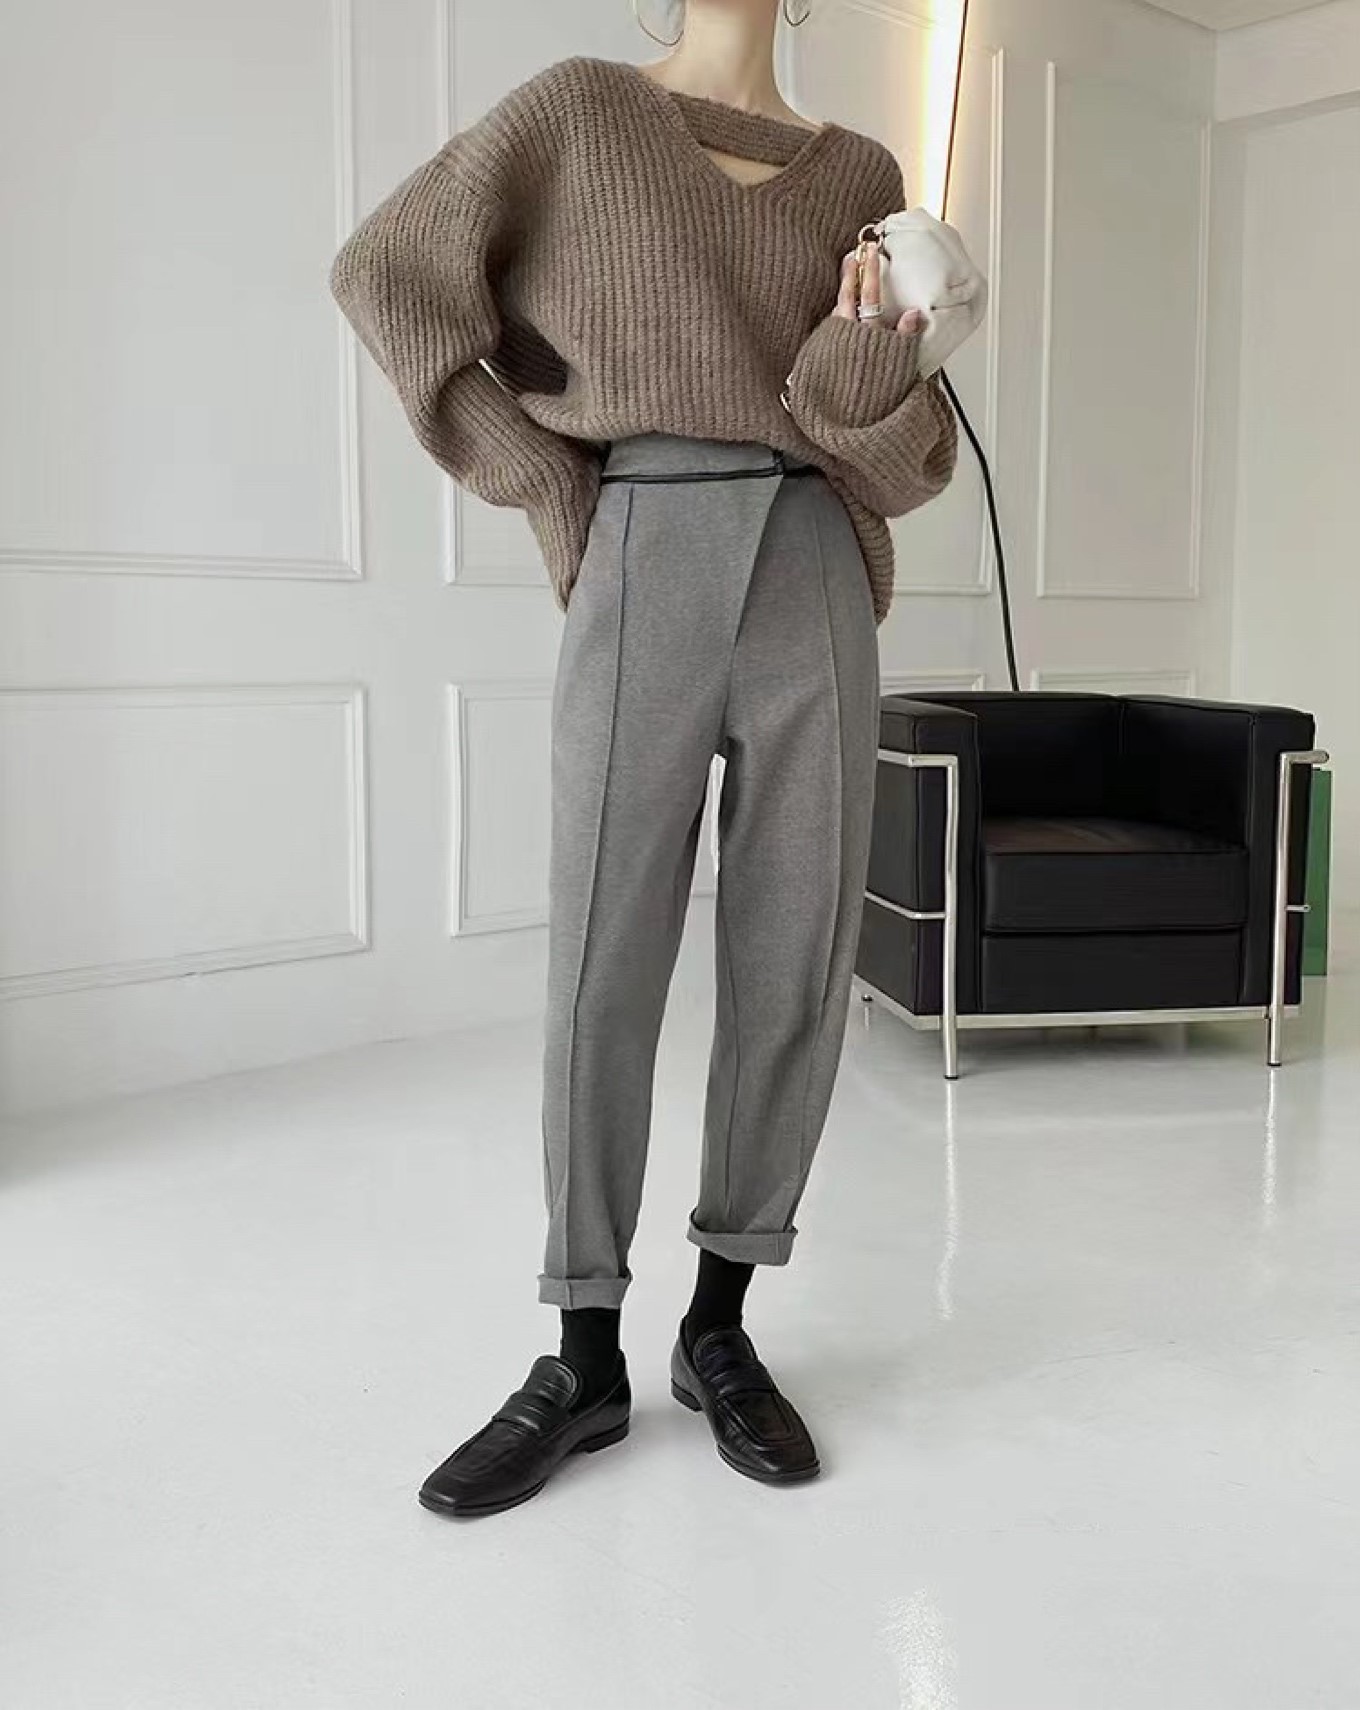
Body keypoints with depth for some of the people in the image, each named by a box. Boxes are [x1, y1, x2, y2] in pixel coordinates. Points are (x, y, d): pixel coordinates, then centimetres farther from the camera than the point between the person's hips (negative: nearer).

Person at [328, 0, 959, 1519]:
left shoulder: (859, 175, 16)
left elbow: (909, 456, 12)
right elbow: (389, 272, 8)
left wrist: (871, 359, -11)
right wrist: (547, 490, 3)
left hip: (816, 581, 3)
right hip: (646, 573, -2)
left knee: (797, 972, 1)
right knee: (603, 969, -4)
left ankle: (720, 1326, 16)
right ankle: (584, 1362, 9)